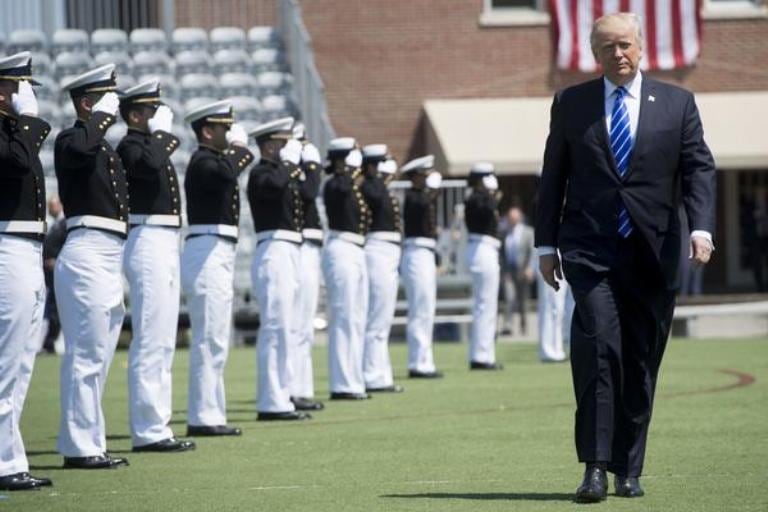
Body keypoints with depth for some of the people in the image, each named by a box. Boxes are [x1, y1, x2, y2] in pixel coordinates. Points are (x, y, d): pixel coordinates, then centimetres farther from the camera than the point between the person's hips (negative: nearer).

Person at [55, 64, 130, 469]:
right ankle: (82, 447, -6)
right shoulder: (70, 140, -7)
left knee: (95, 355, 12)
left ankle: (86, 442, 17)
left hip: (108, 257, 9)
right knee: (87, 353, -8)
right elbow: (81, 147, -35)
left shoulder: (107, 151, 19)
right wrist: (102, 116, -17)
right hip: (87, 255, -9)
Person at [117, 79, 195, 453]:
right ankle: (149, 431, -9)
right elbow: (150, 166, -30)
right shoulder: (130, 146, -9)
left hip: (165, 244, 10)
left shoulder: (152, 144, 18)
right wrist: (160, 133, -18)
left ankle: (155, 426, 16)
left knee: (161, 344, 12)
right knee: (151, 343, -10)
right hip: (148, 243, -10)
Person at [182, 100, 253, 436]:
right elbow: (227, 173, -33)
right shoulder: (203, 162, -11)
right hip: (209, 254, -11)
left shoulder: (213, 160, 20)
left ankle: (208, 414, 16)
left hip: (217, 255, 11)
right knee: (210, 339, -10)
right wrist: (239, 146, -18)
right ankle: (204, 417, -10)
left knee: (213, 339, 12)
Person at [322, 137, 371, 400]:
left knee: (357, 319, 11)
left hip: (356, 251, 10)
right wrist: (352, 174, -16)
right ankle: (343, 385, -7)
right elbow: (343, 190, -32)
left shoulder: (354, 187, 16)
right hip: (341, 251, -10)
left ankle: (353, 381, 15)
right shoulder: (334, 185, -10)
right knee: (345, 318, -8)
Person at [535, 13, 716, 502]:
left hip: (653, 252, 2)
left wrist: (701, 228, -12)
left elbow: (699, 168, 4)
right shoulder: (571, 104, 9)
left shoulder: (676, 103, 9)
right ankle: (596, 466, -18)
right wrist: (546, 244, 8)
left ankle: (629, 469, 15)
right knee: (599, 347, -18)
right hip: (590, 249, -1)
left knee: (641, 362, 4)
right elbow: (553, 178, 12)